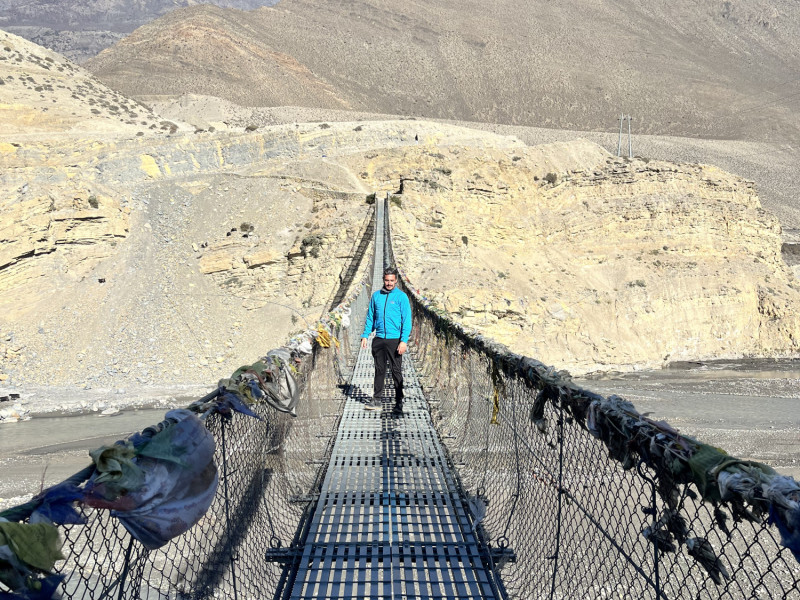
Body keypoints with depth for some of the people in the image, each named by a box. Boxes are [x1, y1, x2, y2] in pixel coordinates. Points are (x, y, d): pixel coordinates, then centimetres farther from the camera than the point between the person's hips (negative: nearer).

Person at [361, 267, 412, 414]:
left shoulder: (402, 297, -3)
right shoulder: (376, 296, 9)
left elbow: (407, 320, -6)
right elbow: (370, 317, 16)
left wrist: (404, 341, -14)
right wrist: (365, 335, 9)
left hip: (395, 340, -4)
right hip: (379, 339, 4)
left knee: (397, 372, 1)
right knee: (379, 370, 11)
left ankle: (399, 403, 7)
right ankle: (376, 400, 19)